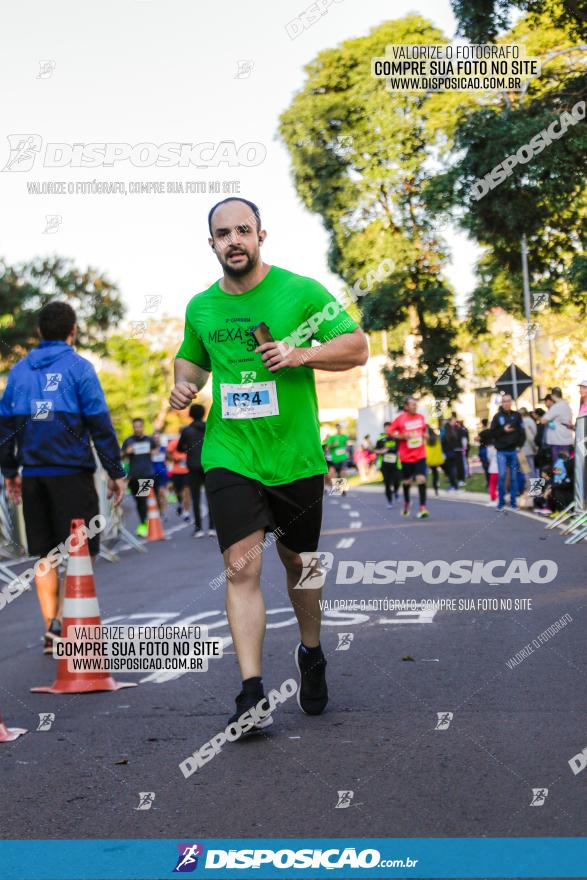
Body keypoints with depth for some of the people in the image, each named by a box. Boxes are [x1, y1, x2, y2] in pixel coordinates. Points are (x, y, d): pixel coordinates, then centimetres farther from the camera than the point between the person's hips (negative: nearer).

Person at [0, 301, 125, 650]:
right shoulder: (78, 367, -4)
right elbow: (100, 423, -7)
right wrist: (116, 472, -3)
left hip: (33, 475, 5)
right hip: (72, 473, -5)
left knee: (45, 555, 11)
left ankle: (51, 628, 10)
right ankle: (62, 620, -13)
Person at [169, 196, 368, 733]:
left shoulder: (301, 291, -4)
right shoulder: (200, 308, 7)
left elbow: (358, 347, -4)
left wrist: (300, 354, -20)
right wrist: (185, 383, 2)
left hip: (296, 457, -1)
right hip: (230, 456, 1)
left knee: (298, 562, 14)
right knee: (242, 567, -14)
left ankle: (311, 654, 40)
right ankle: (252, 693, -13)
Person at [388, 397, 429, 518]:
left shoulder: (421, 417, 4)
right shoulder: (400, 418, -8)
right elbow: (390, 432, -4)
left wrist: (425, 436, 2)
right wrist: (402, 436, -17)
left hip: (420, 455, 1)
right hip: (406, 456, -1)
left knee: (421, 478, -14)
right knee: (406, 481, 13)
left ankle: (423, 507, -13)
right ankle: (406, 503, 39)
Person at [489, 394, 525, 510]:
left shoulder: (516, 416, 6)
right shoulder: (497, 416, 3)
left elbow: (522, 432, 6)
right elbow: (492, 433, 1)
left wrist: (519, 445, -4)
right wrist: (503, 430, -13)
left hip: (514, 450, 1)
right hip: (502, 451, -1)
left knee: (514, 477, 4)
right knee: (501, 476, -7)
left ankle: (513, 501, 11)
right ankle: (501, 501, 0)